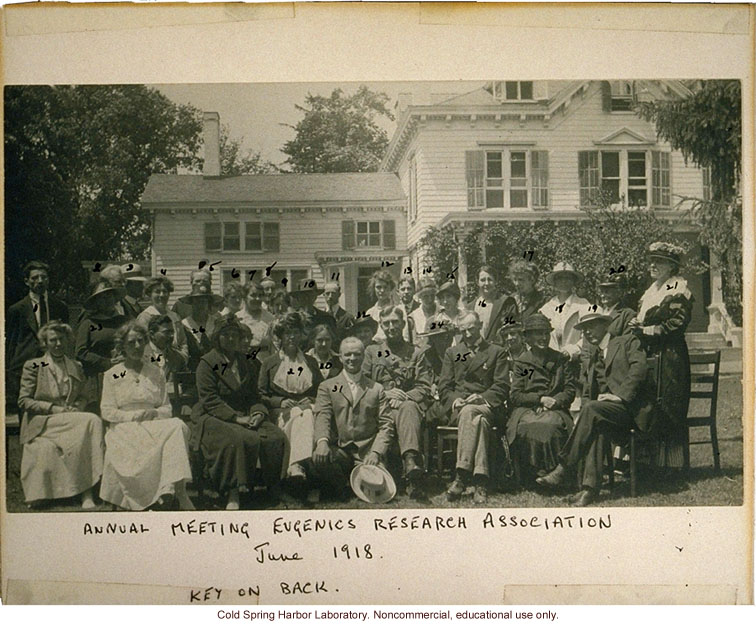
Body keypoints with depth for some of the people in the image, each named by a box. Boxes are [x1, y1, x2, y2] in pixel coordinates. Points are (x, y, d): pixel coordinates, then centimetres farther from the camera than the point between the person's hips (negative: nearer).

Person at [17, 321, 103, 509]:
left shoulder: (76, 367, 19)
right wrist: (53, 408, -13)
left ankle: (87, 493, -36)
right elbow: (24, 401, 0)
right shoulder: (33, 366, 7)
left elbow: (83, 398, 20)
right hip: (42, 425, -4)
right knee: (91, 421, -32)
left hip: (70, 421, 4)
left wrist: (75, 409, -5)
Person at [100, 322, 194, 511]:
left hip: (154, 424, 3)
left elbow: (167, 408, 14)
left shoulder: (155, 373, 18)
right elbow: (107, 412, 1)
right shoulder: (112, 375, 10)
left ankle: (178, 492, -39)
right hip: (123, 428, -2)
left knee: (178, 426, -31)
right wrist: (136, 415, -13)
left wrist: (154, 413, -10)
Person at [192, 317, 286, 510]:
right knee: (243, 438, -35)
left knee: (275, 437, -20)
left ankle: (271, 491, -9)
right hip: (214, 418, -5)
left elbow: (254, 395, 18)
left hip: (244, 416, 6)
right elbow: (210, 400, -10)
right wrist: (237, 418, -18)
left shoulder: (246, 362, 18)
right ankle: (233, 494, -26)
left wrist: (258, 413, -5)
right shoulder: (207, 363, -1)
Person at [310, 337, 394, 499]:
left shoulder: (376, 389, 16)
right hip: (338, 450, 0)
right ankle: (343, 490, -4)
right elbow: (322, 417, -2)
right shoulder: (327, 387, 14)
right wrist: (322, 441, -24)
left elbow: (386, 425, 8)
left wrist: (376, 452, -10)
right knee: (318, 460, -32)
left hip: (367, 453, 0)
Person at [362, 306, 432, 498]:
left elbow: (424, 387, 9)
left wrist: (403, 397, -11)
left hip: (409, 402, 0)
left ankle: (410, 462, -63)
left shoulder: (416, 353, 21)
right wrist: (385, 393, -7)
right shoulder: (371, 352, 24)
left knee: (408, 408, -40)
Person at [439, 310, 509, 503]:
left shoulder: (497, 352, 17)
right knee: (478, 421, -36)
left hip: (486, 406, -1)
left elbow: (502, 386, 6)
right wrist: (454, 399, -7)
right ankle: (480, 482, -47)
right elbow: (444, 386, 15)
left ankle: (462, 476, -44)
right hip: (458, 407, 1)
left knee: (469, 412, -39)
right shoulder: (452, 353, 25)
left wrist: (483, 398, -13)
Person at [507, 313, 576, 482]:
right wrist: (540, 399, -8)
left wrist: (553, 402, -8)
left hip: (555, 410, 1)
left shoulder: (561, 360, 18)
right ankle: (531, 479, -27)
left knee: (550, 425, -36)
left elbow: (570, 391, 12)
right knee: (529, 428, -35)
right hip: (526, 410, 0)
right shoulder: (521, 362, 14)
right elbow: (515, 395, 6)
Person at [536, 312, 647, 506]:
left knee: (591, 409, -32)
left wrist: (620, 395, -16)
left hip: (627, 407, -4)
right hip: (601, 408, 4)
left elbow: (638, 369, -6)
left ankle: (563, 469, -32)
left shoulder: (628, 342, 11)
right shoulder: (589, 357, 27)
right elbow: (586, 393, 21)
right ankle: (590, 486, -37)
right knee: (597, 428, -31)